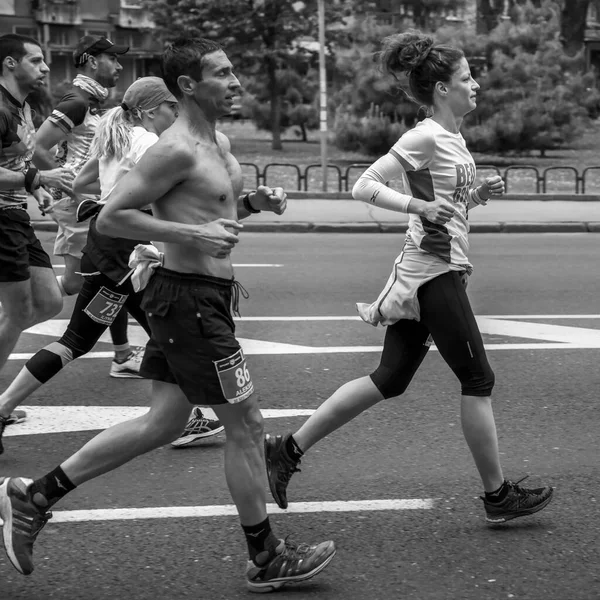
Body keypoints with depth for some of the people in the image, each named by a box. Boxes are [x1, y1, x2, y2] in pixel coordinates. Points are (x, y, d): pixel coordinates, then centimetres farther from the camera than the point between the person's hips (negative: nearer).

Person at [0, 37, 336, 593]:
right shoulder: (176, 150, -18)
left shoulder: (218, 142, 12)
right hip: (190, 299, -10)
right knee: (245, 426, -1)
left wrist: (250, 202, 8)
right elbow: (111, 217, -19)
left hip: (204, 297, 10)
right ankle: (266, 558, 13)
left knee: (163, 423, 14)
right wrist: (193, 234, -24)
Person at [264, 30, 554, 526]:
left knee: (389, 380, 10)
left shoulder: (452, 137, 15)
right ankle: (498, 495, 8)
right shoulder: (425, 138, -13)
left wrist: (479, 195, 9)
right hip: (434, 274, -10)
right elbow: (365, 187, -16)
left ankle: (289, 449, 11)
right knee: (478, 380, -1)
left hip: (429, 274, 10)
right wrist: (418, 205, -26)